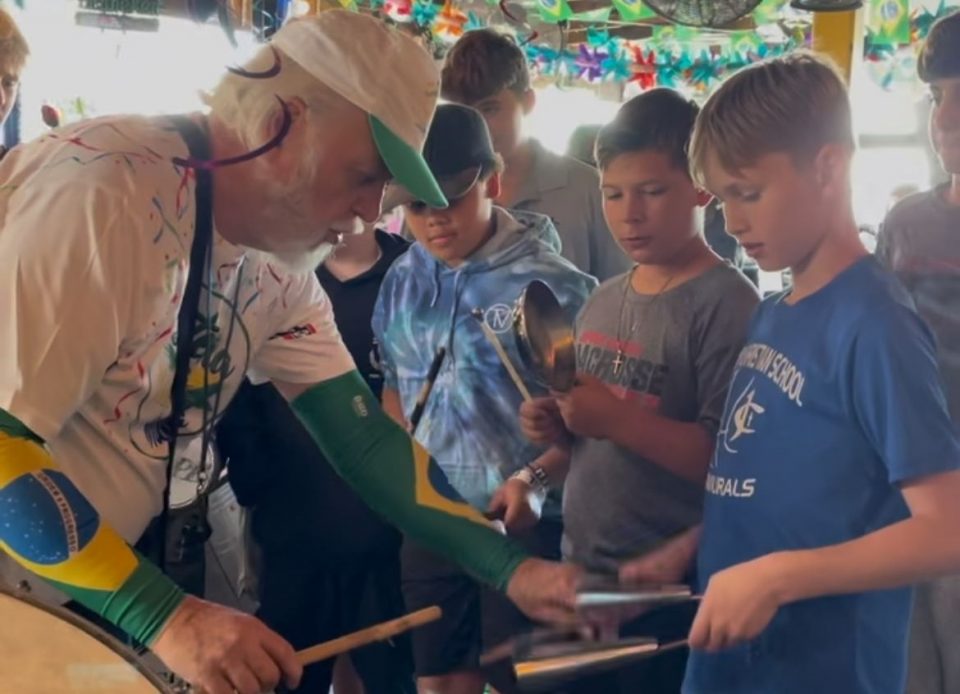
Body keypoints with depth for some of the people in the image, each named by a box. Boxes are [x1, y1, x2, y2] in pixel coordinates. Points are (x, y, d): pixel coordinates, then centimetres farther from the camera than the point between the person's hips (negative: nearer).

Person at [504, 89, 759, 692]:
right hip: (581, 572, 7)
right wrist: (556, 439, 0)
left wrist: (617, 418, -26)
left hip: (668, 591, -7)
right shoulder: (604, 300, 9)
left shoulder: (725, 302, -14)